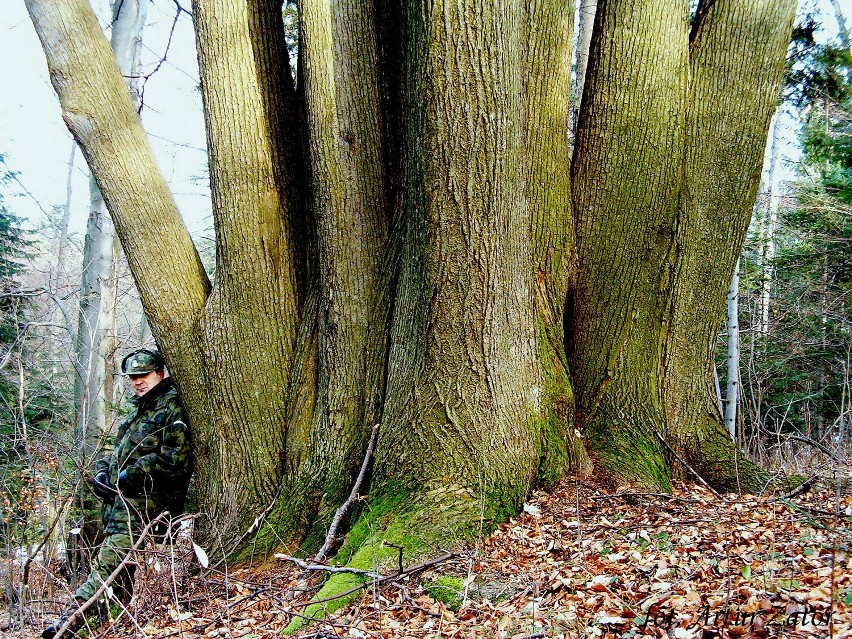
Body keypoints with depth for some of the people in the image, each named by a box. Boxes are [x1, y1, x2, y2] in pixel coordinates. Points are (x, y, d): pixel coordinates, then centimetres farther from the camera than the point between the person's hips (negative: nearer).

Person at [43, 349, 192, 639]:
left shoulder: (171, 410, -6)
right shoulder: (138, 411, 24)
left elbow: (175, 461, -17)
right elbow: (117, 453, 30)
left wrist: (130, 475, -13)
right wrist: (101, 472, 8)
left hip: (143, 504, -10)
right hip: (119, 500, 10)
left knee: (109, 562, -17)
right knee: (120, 569, 10)